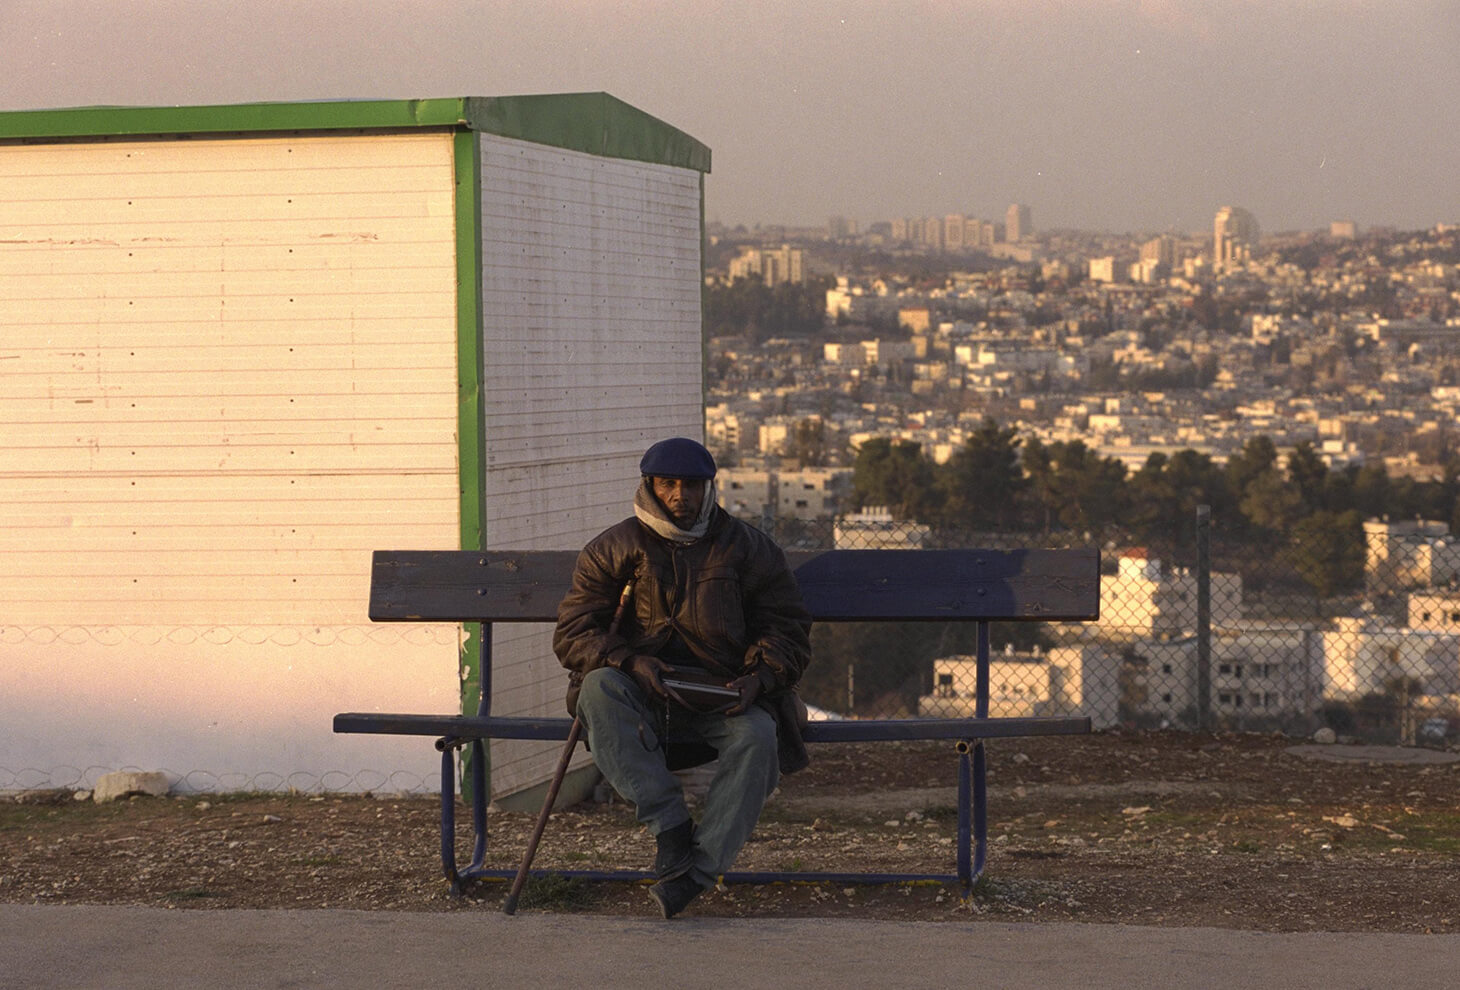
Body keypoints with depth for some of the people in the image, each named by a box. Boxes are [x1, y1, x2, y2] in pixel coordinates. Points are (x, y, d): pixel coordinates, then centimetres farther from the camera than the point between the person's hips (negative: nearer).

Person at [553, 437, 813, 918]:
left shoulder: (747, 548, 10)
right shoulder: (614, 548, 7)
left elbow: (788, 629, 11)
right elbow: (572, 633, 1)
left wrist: (759, 678, -11)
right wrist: (632, 662, -19)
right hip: (643, 696, 0)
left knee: (758, 736, -33)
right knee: (600, 689, -34)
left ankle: (697, 871, -35)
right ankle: (670, 825, -36)